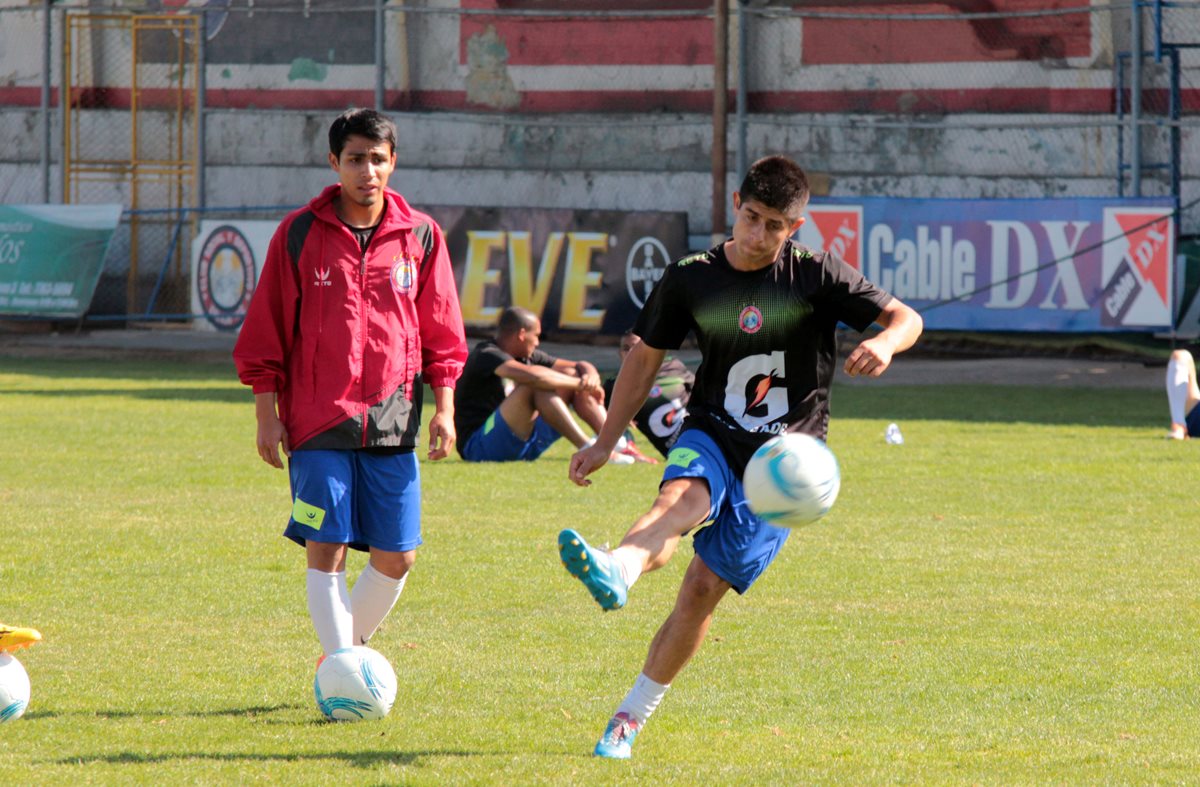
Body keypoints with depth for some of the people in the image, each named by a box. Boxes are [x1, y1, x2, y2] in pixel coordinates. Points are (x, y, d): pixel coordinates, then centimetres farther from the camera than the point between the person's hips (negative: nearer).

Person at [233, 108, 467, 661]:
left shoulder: (420, 236, 6)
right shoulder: (299, 234, 1)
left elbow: (442, 334, 12)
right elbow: (265, 331, 3)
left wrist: (444, 409, 4)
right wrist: (267, 414, -2)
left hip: (393, 423, 2)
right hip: (318, 425, -2)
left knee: (396, 556, 2)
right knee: (326, 549, -8)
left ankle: (348, 647, 25)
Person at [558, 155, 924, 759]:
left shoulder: (817, 275, -4)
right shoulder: (691, 279, 1)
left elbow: (904, 317, -3)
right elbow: (646, 356, 14)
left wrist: (885, 342, -28)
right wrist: (605, 442, 14)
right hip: (711, 438, 1)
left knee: (704, 587, -10)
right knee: (683, 496, -35)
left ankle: (631, 715, 3)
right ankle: (613, 574, -69)